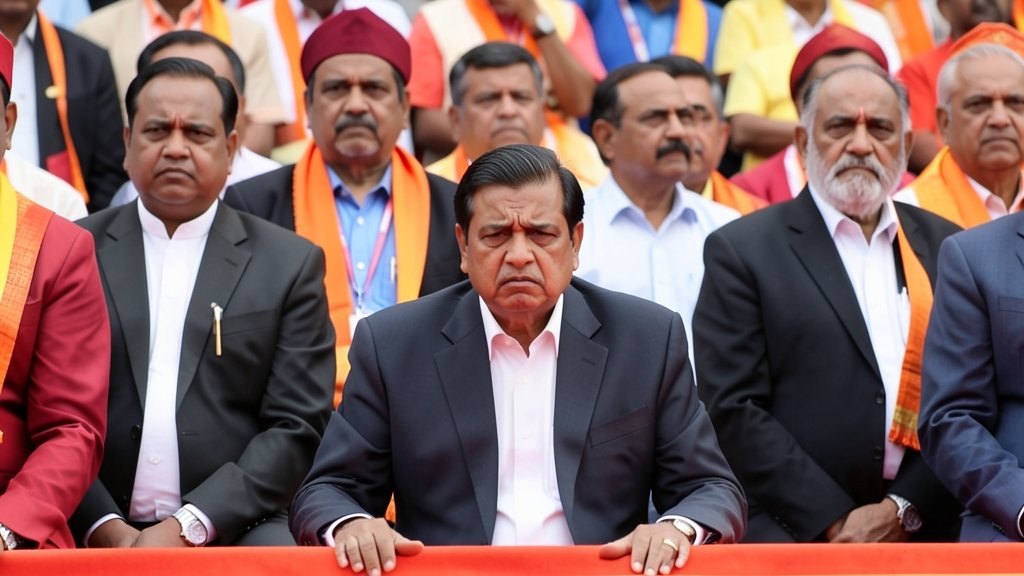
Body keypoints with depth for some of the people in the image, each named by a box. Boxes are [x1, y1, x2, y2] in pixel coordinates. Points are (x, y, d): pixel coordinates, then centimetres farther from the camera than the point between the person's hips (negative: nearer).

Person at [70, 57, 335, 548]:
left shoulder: (290, 263, 8)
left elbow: (297, 428, 2)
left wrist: (188, 527, -10)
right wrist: (105, 528, -9)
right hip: (96, 536, 0)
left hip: (236, 529, 0)